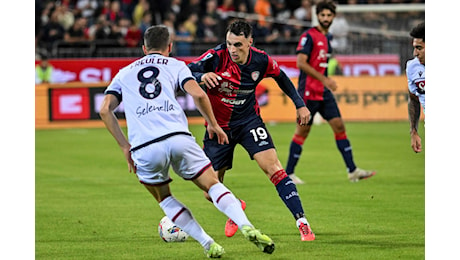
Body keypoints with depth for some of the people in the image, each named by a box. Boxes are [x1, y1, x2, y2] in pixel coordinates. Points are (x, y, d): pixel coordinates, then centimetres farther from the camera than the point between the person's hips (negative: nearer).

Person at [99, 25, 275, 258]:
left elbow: (105, 110, 12)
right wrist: (213, 125, 15)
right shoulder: (175, 65, 20)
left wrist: (125, 146, 15)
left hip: (143, 149, 1)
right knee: (213, 185, 9)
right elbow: (198, 94, 1)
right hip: (177, 138, -1)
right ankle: (247, 227, -15)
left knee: (164, 199, 23)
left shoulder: (124, 73, 26)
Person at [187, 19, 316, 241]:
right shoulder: (217, 57, -21)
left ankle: (302, 222, -18)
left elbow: (281, 77, 10)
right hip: (218, 126, 0)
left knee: (273, 167, -21)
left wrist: (300, 104, 10)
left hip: (248, 121, 0)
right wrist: (202, 76, -49)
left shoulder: (261, 61, -12)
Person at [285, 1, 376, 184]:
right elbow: (301, 63, -20)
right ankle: (288, 174, 6)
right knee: (303, 131, -3)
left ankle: (352, 170, 2)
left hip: (324, 92, 8)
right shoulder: (309, 36, -11)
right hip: (308, 92, -8)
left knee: (339, 126, 2)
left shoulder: (328, 37, 15)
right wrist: (323, 79, -23)